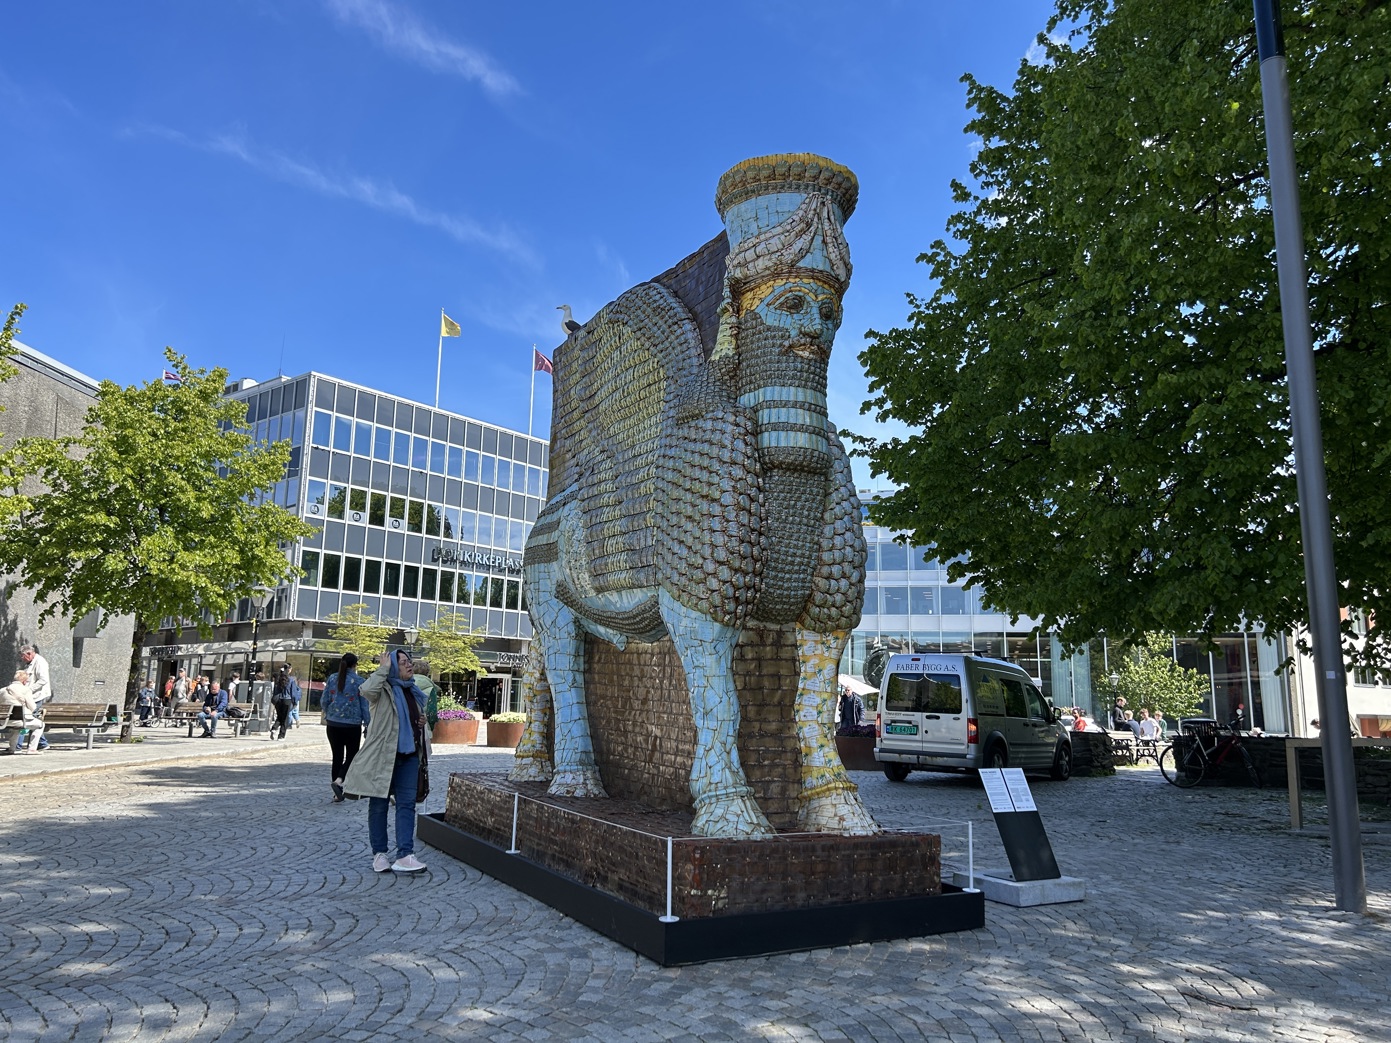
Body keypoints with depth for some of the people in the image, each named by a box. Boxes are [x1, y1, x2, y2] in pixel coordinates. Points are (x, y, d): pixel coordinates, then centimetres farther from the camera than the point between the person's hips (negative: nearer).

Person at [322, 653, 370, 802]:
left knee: (337, 756, 11)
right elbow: (364, 705, -5)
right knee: (351, 754, 10)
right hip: (352, 724, -4)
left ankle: (337, 794, 12)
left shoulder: (332, 678, 2)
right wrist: (367, 724, 2)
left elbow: (325, 700, 5)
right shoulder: (358, 681, -7)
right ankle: (338, 780, -15)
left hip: (333, 724, 4)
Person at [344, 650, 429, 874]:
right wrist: (383, 668, -22)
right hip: (382, 755, -6)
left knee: (407, 804, -1)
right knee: (379, 804, 6)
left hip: (409, 756, 6)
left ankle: (405, 855, -2)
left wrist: (422, 722, 6)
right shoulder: (383, 690, -9)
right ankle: (379, 853, 17)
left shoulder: (414, 692, 13)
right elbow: (366, 689, -33)